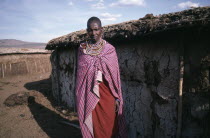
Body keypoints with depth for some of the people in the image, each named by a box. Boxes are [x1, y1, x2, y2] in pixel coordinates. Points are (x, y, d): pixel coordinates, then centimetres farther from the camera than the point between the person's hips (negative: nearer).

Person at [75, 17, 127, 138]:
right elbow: (80, 73, 8)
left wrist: (117, 98, -2)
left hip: (106, 92, -1)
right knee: (93, 124, 11)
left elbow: (115, 74, -1)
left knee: (109, 124, 8)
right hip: (89, 93, 1)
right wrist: (79, 95, 8)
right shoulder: (82, 49, 3)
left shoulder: (110, 49, -2)